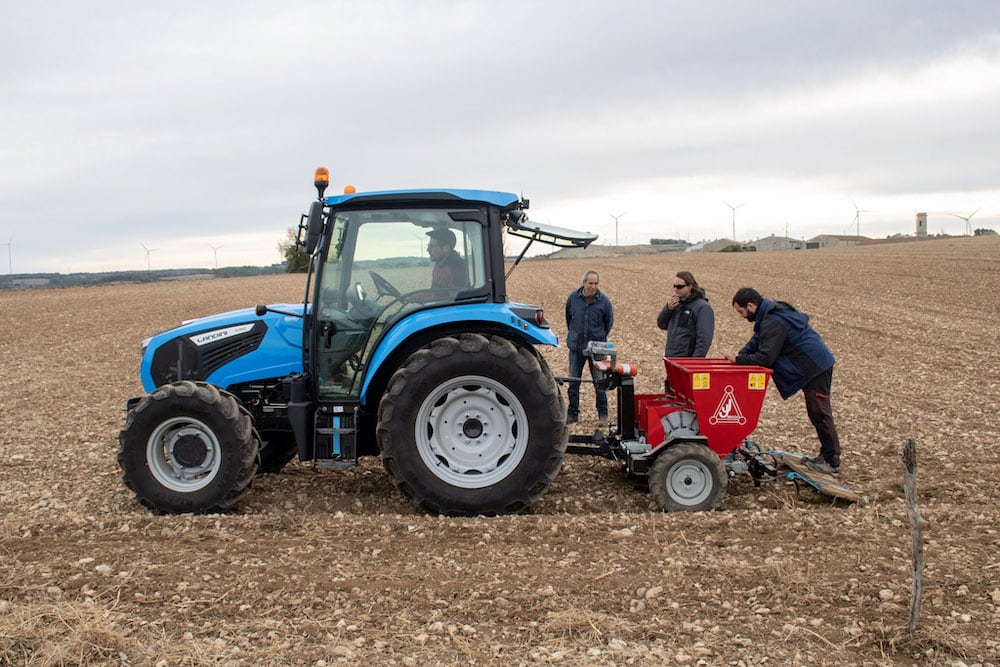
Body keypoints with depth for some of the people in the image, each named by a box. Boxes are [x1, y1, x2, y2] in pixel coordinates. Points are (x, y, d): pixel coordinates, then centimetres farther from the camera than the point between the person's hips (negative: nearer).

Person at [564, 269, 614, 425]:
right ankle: (572, 414, 17)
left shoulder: (604, 301, -7)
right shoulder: (573, 297, -3)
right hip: (576, 346, 2)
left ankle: (603, 415, 12)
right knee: (573, 382, 7)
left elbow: (609, 322, 9)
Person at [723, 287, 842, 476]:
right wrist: (739, 356, 0)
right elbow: (756, 342, 15)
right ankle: (826, 455, 24)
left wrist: (738, 359, -16)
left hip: (816, 367, -10)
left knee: (820, 413, -4)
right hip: (816, 364, 10)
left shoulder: (773, 322, -23)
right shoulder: (770, 314, 10)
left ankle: (832, 463, 2)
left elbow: (765, 358, -26)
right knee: (817, 413, 15)